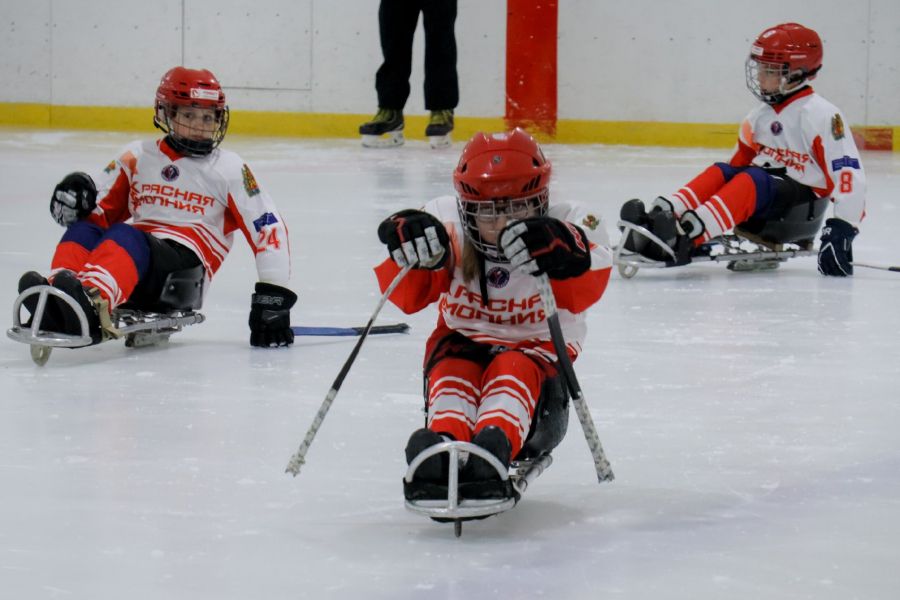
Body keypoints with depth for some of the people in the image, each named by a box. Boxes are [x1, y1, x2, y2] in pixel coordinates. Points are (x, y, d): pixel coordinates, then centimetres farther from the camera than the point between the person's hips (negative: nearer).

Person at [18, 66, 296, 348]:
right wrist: (74, 201, -8)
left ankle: (92, 303, -70)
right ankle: (53, 308, -56)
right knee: (82, 231, -26)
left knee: (125, 237, -36)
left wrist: (273, 296, -4)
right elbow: (100, 211, 19)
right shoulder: (138, 157, 20)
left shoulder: (229, 168, 10)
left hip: (184, 265, -4)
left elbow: (268, 227, 5)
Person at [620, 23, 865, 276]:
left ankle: (688, 235, -53)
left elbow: (849, 174, -18)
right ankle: (659, 217, -38)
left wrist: (841, 230, -26)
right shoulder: (760, 116, 15)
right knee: (720, 173, -16)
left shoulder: (821, 115, -11)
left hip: (802, 207, -8)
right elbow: (739, 163, 22)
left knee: (751, 180, -32)